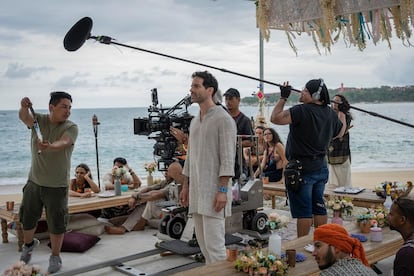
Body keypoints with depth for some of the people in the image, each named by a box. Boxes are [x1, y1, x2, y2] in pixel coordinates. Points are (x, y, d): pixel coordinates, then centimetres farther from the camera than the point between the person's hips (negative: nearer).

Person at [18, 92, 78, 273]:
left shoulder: (71, 127, -10)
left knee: (56, 223, 4)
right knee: (27, 218, 17)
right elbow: (24, 118, -24)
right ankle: (29, 244, 47)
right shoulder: (39, 120, -2)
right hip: (34, 181, 3)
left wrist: (50, 147, -53)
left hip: (57, 185, -3)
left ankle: (55, 257, 24)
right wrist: (24, 108, -48)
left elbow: (63, 143, -30)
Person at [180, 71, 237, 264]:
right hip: (196, 190, 8)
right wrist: (185, 186, 16)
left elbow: (227, 158, -15)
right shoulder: (194, 121, 15)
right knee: (202, 242, 13)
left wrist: (222, 190, -20)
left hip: (213, 190, -8)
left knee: (214, 242, -7)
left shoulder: (223, 119, -9)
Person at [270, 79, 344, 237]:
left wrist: (283, 97, -14)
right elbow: (340, 132, 23)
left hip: (302, 169, -8)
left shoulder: (302, 111, -19)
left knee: (303, 210, -2)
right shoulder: (330, 113, 6)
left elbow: (275, 118, -25)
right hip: (321, 167, 8)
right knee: (319, 207, 15)